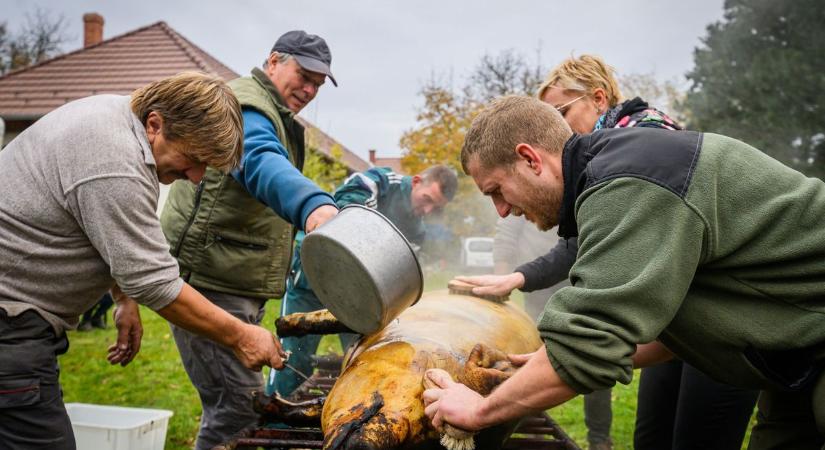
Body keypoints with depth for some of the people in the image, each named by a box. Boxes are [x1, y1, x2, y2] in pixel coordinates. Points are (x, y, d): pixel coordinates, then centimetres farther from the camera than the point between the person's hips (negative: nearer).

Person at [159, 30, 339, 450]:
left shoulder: (275, 117, 20)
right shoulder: (245, 108, -14)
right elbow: (261, 164, -36)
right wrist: (313, 204, -55)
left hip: (241, 286, 11)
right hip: (208, 284, -11)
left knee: (232, 403, 18)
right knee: (240, 405, -13)